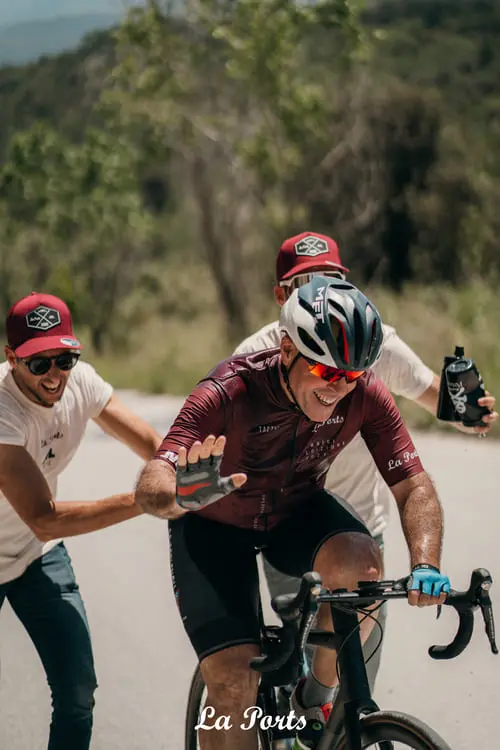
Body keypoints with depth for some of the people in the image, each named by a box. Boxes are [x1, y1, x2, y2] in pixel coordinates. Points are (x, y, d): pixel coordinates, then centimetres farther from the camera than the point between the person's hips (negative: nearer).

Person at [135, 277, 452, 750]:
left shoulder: (364, 395, -23)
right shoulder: (228, 394, -33)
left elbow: (415, 487, -19)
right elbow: (149, 490, -42)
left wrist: (425, 566, -38)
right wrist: (181, 496, -67)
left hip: (296, 512, 3)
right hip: (215, 525, -3)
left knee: (359, 561, -31)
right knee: (233, 682, -18)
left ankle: (315, 697, -8)